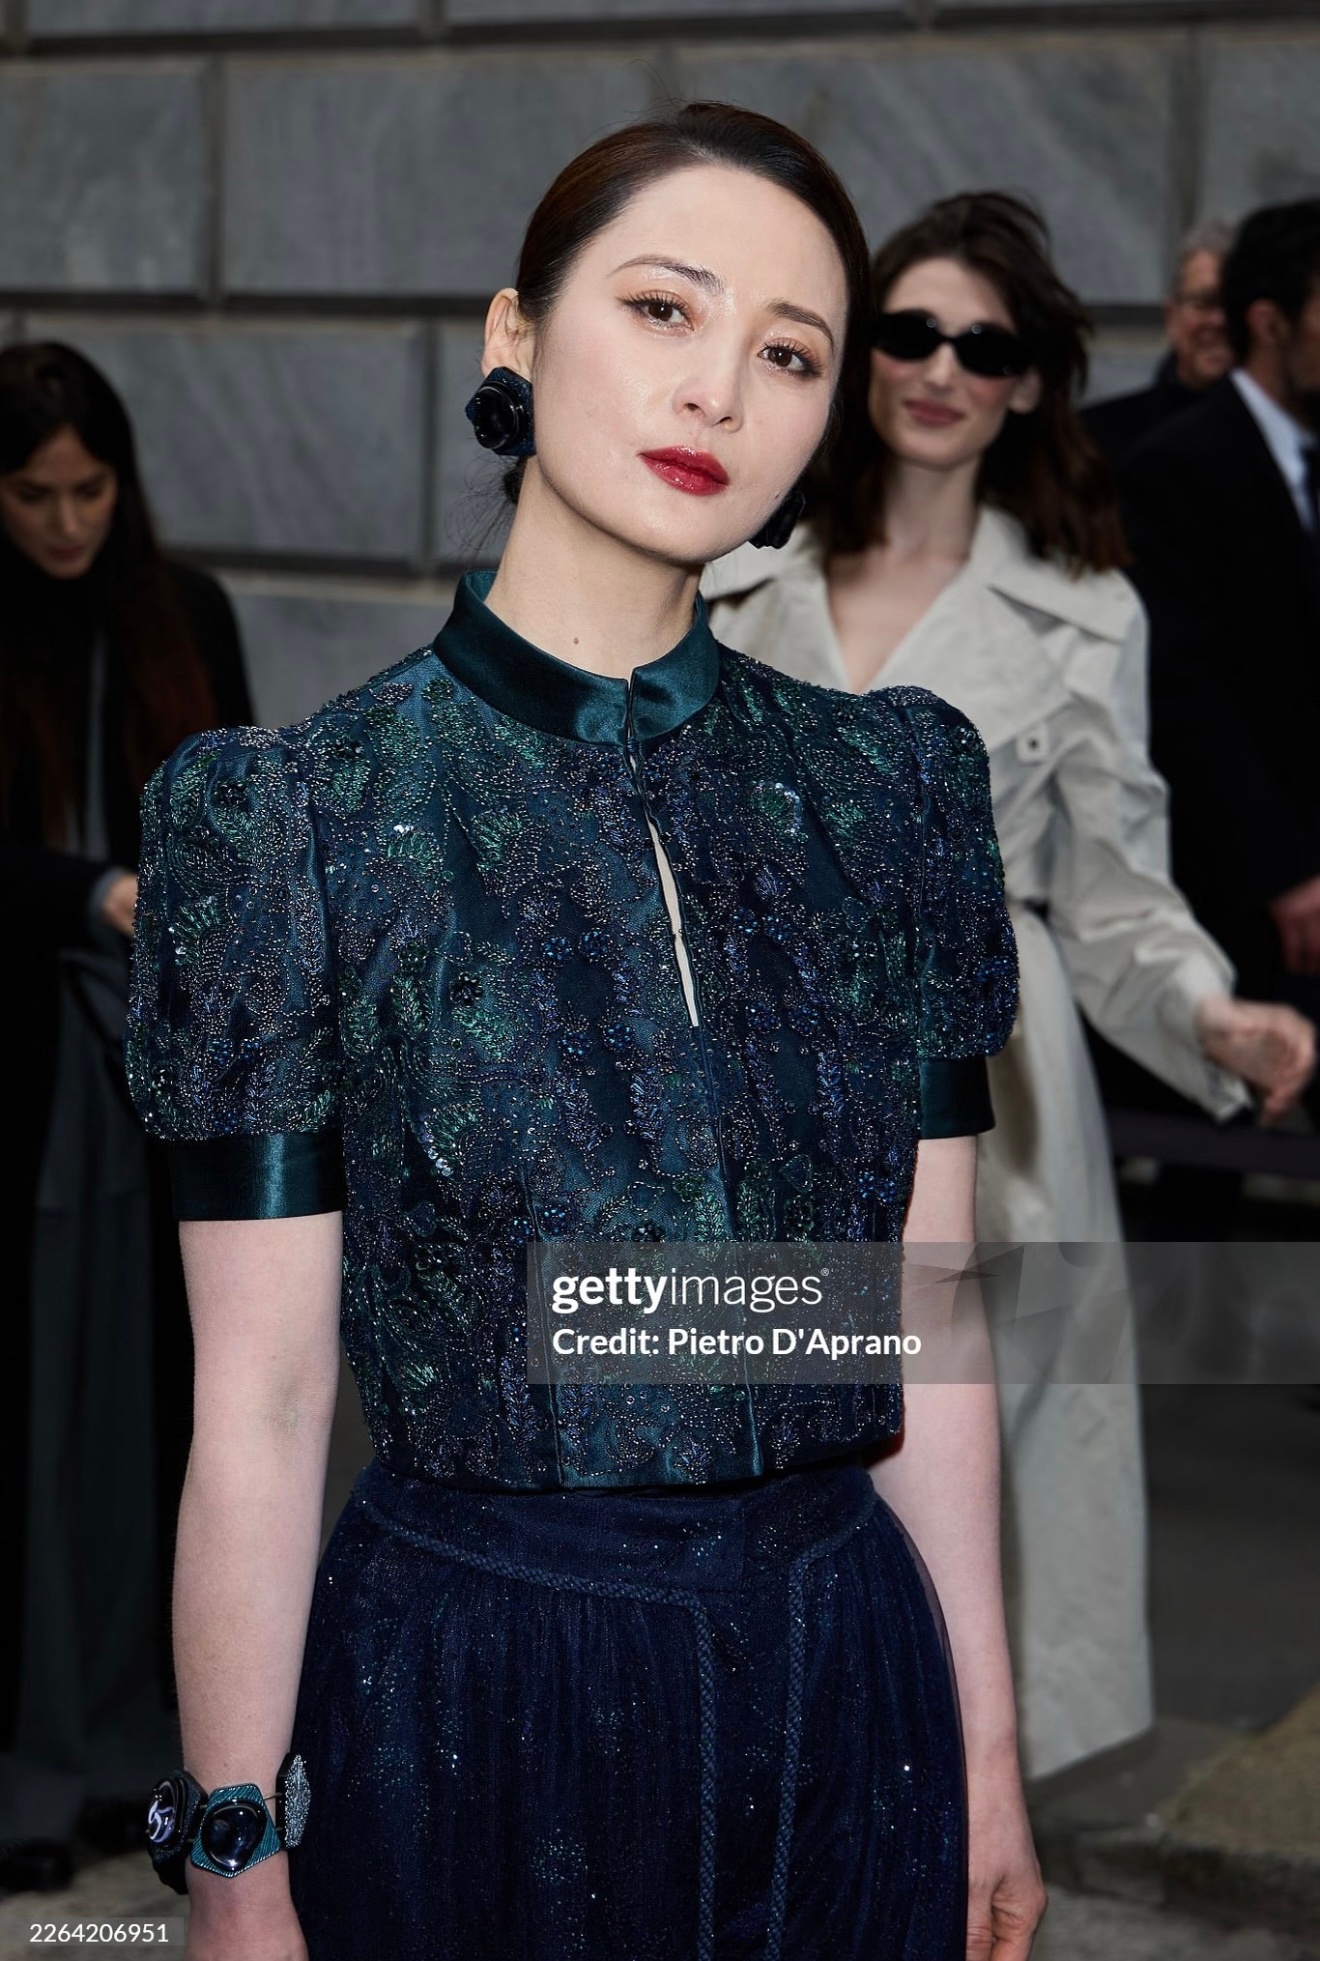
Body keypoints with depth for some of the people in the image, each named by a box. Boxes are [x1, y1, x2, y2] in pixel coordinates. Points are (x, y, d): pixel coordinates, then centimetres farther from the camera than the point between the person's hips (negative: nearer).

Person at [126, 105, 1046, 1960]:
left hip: (847, 1680, 3)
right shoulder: (297, 814, -9)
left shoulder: (894, 791, 2)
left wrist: (988, 1756, 8)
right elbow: (258, 1407, -8)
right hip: (471, 1686, -3)